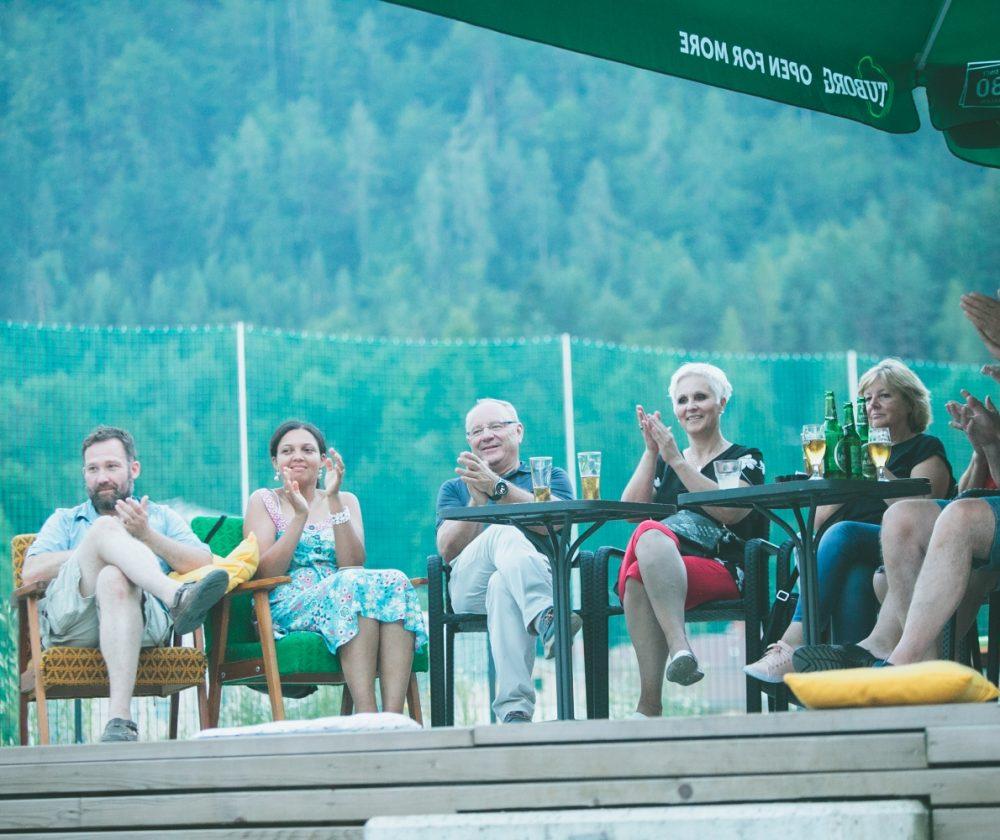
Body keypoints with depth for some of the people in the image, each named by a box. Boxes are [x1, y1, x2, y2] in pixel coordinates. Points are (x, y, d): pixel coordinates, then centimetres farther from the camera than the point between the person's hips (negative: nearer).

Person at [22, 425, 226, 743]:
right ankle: (176, 597, -52)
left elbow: (204, 566, 13)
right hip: (71, 618, 0)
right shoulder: (65, 521, 33)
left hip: (143, 619, 0)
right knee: (106, 527, -25)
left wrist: (147, 536, 2)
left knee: (115, 580, -39)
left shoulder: (162, 517, 33)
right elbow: (32, 572, 10)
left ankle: (119, 718, -52)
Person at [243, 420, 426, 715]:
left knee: (395, 581, -30)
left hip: (342, 601, 3)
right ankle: (366, 716, -48)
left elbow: (353, 563, 0)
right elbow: (265, 573, -3)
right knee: (354, 583, -35)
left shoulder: (346, 501, 20)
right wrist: (300, 516, -11)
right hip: (287, 611, -3)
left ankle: (393, 717, -46)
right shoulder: (264, 501, 14)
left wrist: (334, 501, -7)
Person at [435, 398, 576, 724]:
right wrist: (477, 500, -7)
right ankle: (547, 619, -67)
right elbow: (447, 550, 10)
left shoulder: (551, 477, 27)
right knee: (505, 534, -36)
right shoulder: (454, 489, 33)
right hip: (470, 585, 1)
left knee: (504, 587, -42)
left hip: (542, 571, -1)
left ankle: (514, 711, -58)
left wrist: (497, 488, -14)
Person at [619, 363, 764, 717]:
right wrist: (651, 452, 2)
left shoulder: (746, 459, 14)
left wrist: (676, 460, -8)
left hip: (724, 574, -3)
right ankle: (679, 648, -49)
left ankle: (649, 704, -45)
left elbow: (729, 510, -8)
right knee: (650, 533, -35)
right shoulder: (664, 464, 27)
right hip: (668, 571, 3)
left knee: (638, 575, -35)